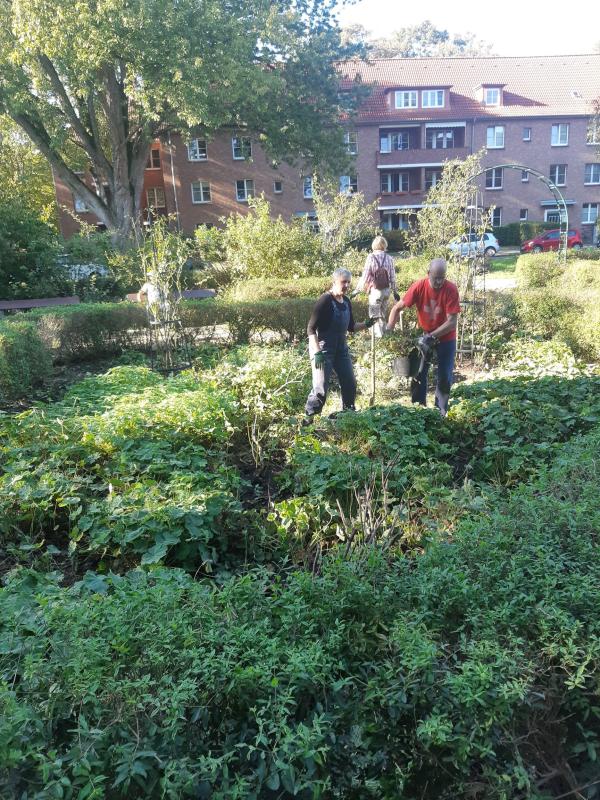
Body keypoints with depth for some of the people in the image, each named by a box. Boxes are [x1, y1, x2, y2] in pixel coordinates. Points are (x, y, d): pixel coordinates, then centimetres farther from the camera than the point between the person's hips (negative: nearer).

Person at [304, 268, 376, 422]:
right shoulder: (325, 300, -16)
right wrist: (317, 352, -26)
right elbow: (311, 328, -19)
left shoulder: (346, 302, 7)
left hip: (341, 348, 8)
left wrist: (366, 324, 2)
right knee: (321, 387, -11)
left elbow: (351, 327, 19)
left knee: (350, 384, 12)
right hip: (324, 349, -8)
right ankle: (308, 420, 1)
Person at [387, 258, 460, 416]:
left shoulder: (451, 289, -22)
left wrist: (431, 336, -33)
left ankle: (440, 412, 20)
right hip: (424, 337, 2)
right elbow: (397, 308, -9)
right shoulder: (419, 287, -17)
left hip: (446, 339, -2)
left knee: (444, 377, 3)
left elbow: (452, 322, -25)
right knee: (418, 375, 6)